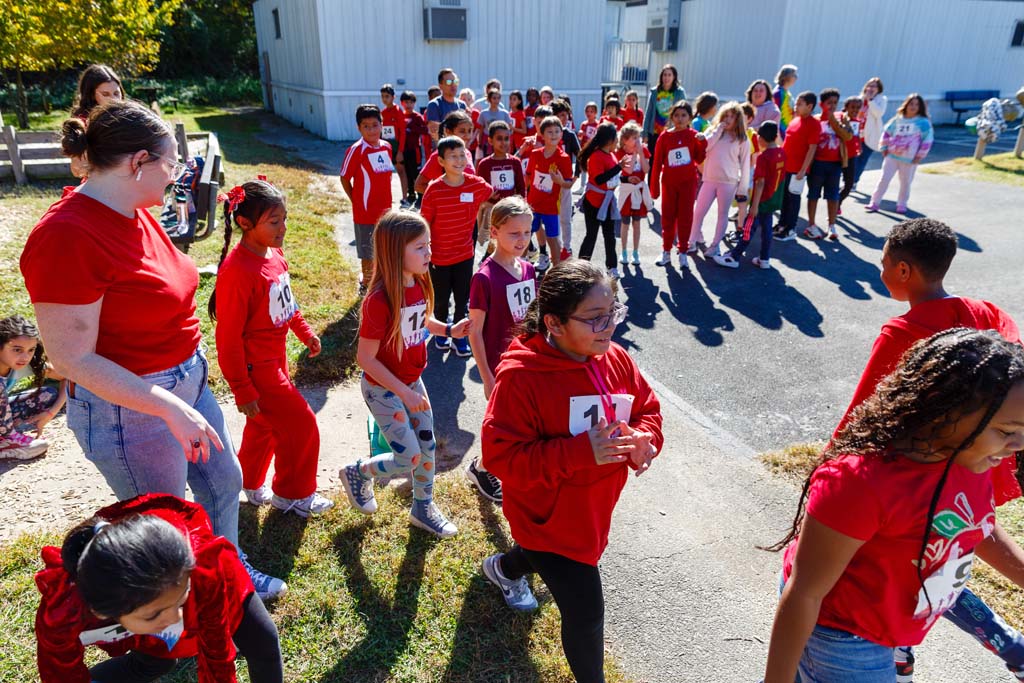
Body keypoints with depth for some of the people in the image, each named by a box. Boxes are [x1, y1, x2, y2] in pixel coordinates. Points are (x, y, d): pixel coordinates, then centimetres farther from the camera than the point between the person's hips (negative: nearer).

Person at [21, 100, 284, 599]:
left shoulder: (136, 213, 0)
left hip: (186, 382, 9)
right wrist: (172, 408, -28)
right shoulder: (66, 236, -26)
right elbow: (73, 359, -25)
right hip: (130, 408, -9)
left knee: (223, 481, 25)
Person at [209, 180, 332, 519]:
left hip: (274, 358, 8)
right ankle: (292, 494, 22)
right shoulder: (237, 271, -27)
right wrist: (242, 390, -20)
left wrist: (305, 332, 19)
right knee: (300, 424, 1)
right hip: (255, 367, -8)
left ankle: (251, 484, 44)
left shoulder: (274, 255, 0)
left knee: (265, 425, 22)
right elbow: (229, 338, -23)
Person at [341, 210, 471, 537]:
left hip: (412, 382, 7)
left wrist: (449, 330, -6)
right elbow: (365, 358, -25)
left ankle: (423, 508, 38)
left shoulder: (419, 284, -7)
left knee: (427, 447, 14)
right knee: (408, 459, -2)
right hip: (383, 389, -7)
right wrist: (404, 393, -24)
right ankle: (357, 473, 27)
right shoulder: (380, 300, -29)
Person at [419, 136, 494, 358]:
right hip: (439, 257, -2)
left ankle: (460, 336, 31)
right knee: (440, 300, 15)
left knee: (463, 300, 12)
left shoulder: (476, 184, -10)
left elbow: (493, 194, 14)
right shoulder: (433, 190, -17)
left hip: (465, 254, 2)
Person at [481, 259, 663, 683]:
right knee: (586, 612, -1)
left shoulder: (616, 360, -10)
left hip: (595, 509, 8)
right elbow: (502, 457, -29)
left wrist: (644, 440, -20)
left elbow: (648, 409, 4)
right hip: (548, 517, -7)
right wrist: (582, 452, -37)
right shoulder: (521, 377, -30)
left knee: (543, 556, 35)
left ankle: (503, 568, 71)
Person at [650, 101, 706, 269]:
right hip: (668, 182, 0)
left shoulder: (693, 135, -1)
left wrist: (702, 142, -13)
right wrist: (654, 186, -1)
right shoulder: (665, 136, -3)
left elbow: (699, 159, 1)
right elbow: (657, 162, -1)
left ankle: (682, 253, 14)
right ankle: (666, 252, 19)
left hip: (688, 182, 0)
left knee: (685, 217, 4)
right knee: (668, 217, 8)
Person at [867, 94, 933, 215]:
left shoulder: (923, 122, -4)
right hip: (891, 156, 2)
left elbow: (927, 140, -6)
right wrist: (884, 148, 7)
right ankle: (874, 203, 5)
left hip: (909, 159, -2)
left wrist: (920, 155, -9)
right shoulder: (897, 120, 4)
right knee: (884, 179, 1)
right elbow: (886, 133, 13)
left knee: (905, 182, 9)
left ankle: (901, 205, 21)